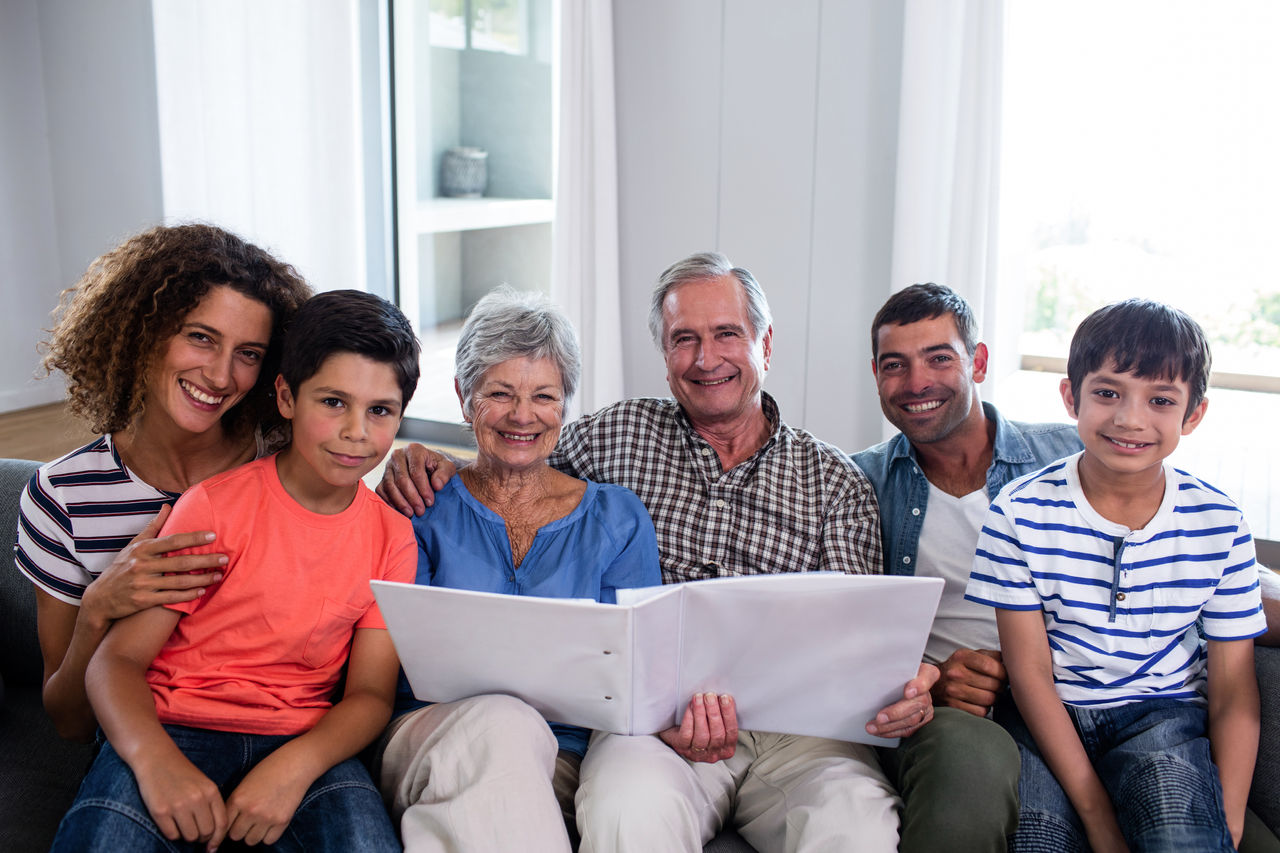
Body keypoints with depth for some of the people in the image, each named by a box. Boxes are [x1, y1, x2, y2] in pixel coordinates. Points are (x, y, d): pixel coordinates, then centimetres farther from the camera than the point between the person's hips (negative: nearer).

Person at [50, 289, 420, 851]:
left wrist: (296, 765, -19)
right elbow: (116, 660, -6)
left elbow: (370, 693, 3)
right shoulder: (213, 507, -4)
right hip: (173, 733, -2)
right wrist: (154, 758, -28)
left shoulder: (392, 536, 6)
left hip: (304, 741, 2)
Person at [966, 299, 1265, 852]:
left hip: (1164, 716, 1)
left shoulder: (1219, 525, -3)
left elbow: (1234, 692, 1)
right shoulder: (1020, 512, -9)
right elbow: (1030, 671, -9)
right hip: (1048, 716, 0)